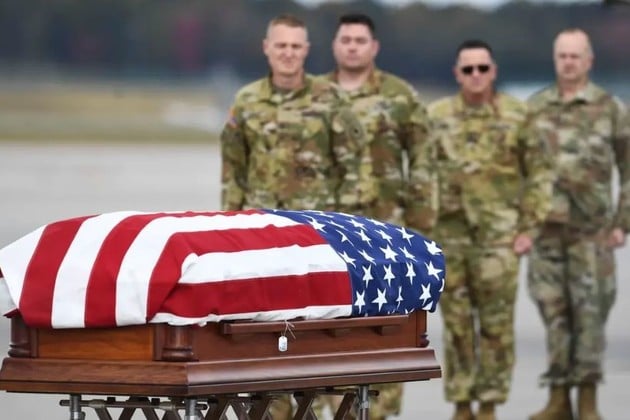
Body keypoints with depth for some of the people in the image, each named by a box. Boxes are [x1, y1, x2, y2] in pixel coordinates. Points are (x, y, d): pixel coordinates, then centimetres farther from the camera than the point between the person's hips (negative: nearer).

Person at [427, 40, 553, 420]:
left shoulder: (517, 116, 0)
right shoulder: (436, 117, 5)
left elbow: (540, 174, 2)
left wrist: (529, 228, -4)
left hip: (499, 236, -2)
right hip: (449, 235, 2)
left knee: (496, 325, 0)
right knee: (456, 325, 5)